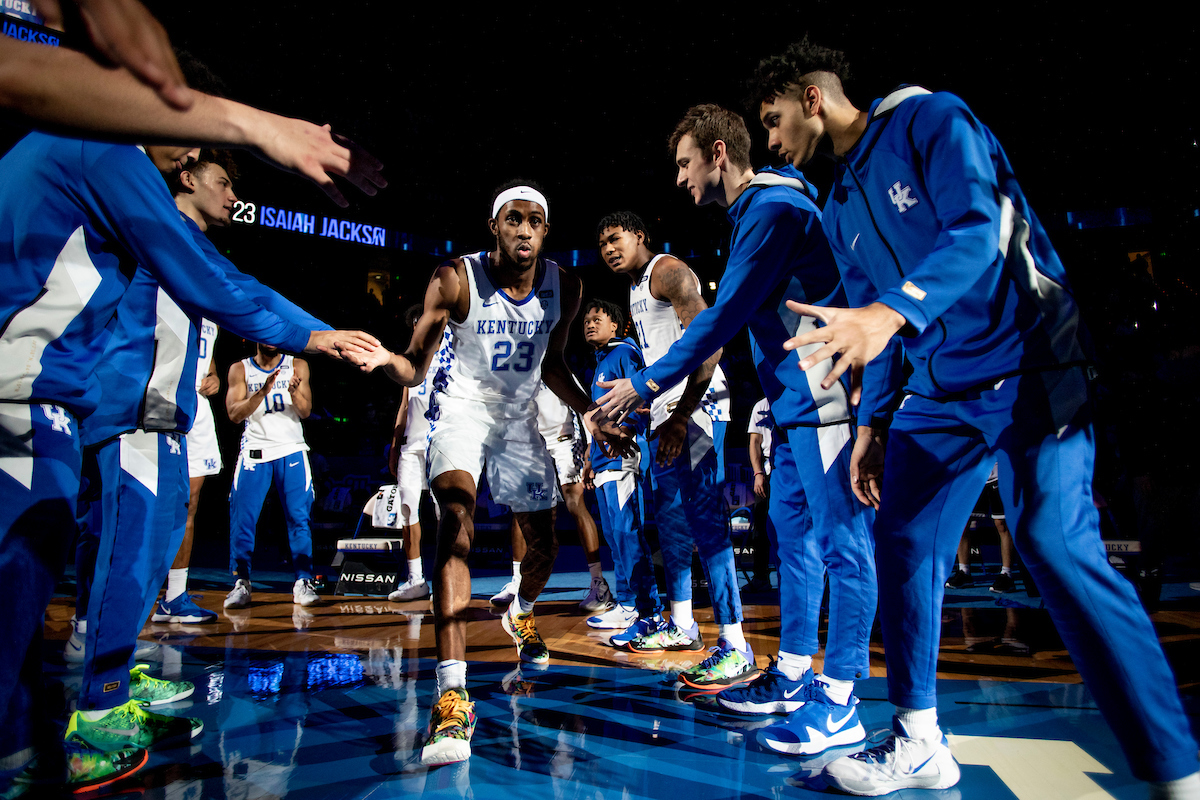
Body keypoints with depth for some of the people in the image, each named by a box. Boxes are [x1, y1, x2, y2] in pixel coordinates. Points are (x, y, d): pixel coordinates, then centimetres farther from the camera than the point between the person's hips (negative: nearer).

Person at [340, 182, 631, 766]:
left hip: (519, 417, 5)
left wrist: (592, 415, 1)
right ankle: (452, 695, -33)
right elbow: (415, 369, -17)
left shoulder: (564, 288, -7)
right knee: (457, 519, -30)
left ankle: (522, 614, 50)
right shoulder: (455, 280, -19)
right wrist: (386, 360, -39)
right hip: (461, 407, -4)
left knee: (543, 545, 12)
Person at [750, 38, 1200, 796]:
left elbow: (977, 228, -22)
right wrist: (873, 426, 13)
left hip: (1027, 361, -7)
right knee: (905, 543, 2)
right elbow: (866, 328, 17)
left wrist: (892, 310, -38)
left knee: (1057, 544, -19)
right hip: (940, 387, 8)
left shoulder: (930, 119, -5)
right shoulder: (842, 210, 16)